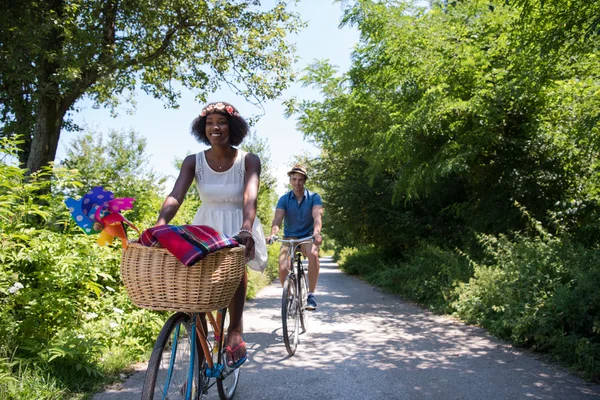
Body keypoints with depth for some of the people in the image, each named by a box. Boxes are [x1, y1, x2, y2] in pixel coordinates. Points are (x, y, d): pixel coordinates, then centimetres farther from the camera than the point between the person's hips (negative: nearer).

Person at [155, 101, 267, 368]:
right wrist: (160, 225, -39)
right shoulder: (194, 162, -5)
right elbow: (175, 195, -19)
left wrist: (246, 228, -47)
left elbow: (250, 196, -27)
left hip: (238, 228, -1)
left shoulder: (248, 160, -10)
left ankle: (235, 330, -9)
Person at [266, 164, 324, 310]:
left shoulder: (314, 197, -7)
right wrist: (272, 234, -39)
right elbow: (277, 219, -18)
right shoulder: (284, 199, -4)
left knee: (313, 253, -36)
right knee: (283, 268, -22)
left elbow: (317, 217, -23)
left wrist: (316, 232, -44)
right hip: (289, 238, 1)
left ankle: (311, 295, -23)